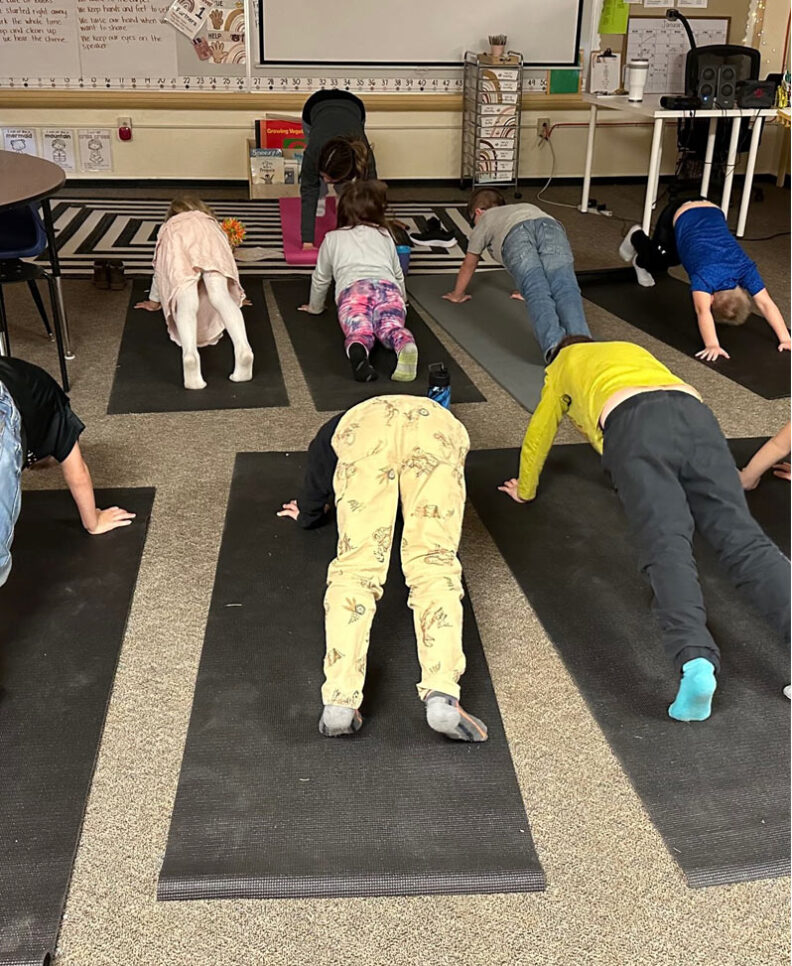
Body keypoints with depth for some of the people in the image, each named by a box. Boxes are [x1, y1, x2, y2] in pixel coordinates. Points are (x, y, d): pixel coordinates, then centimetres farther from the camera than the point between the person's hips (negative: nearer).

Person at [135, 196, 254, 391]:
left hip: (176, 237, 0)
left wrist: (154, 301, 69)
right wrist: (237, 296, 74)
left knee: (186, 302, -21)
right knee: (220, 296, -17)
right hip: (205, 234, 1)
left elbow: (159, 267, 55)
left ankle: (189, 353, -50)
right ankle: (242, 348, -45)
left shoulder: (168, 227, 46)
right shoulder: (209, 221, 48)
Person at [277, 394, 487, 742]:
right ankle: (442, 696, -28)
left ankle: (339, 701, -23)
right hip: (438, 426, 1)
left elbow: (310, 514, 42)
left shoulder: (335, 429, 42)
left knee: (357, 564, -5)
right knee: (434, 564, -7)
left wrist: (306, 512, 64)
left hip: (366, 427, -1)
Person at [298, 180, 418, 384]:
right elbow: (398, 274, 43)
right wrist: (400, 302, 61)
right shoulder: (385, 235, 34)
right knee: (392, 327, -21)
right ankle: (405, 345, -57)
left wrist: (315, 307, 53)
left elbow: (320, 278, 37)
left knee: (360, 332, -24)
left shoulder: (332, 238, 30)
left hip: (352, 289, -1)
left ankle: (358, 351, -60)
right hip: (387, 286, 1)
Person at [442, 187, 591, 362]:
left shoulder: (484, 220, 39)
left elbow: (469, 264, 48)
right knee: (564, 286, -19)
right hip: (552, 226, 3)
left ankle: (554, 344, -49)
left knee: (536, 292, -21)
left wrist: (457, 294, 63)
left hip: (516, 234, -3)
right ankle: (580, 340, -48)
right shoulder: (528, 207, 52)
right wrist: (528, 287, 78)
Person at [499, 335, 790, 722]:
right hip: (697, 415, 4)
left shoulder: (563, 364, 36)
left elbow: (539, 435, 41)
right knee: (742, 538, -12)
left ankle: (694, 659, -45)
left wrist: (525, 490, 56)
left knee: (664, 544, -21)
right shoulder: (633, 349, 47)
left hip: (633, 425, -3)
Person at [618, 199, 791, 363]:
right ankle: (636, 238, 45)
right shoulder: (706, 275, -39)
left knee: (671, 259, 26)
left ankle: (640, 261, 56)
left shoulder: (745, 270, -28)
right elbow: (702, 311, -54)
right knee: (657, 261, 16)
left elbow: (766, 304, -32)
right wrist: (712, 345, -67)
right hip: (679, 214, -4)